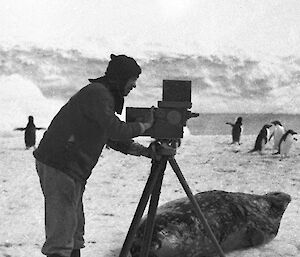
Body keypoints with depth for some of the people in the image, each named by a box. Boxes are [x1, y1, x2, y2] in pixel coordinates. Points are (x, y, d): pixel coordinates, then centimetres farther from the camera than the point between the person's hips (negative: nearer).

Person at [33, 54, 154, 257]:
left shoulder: (105, 95, 18)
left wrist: (146, 151, 14)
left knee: (75, 231, 12)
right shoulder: (97, 93, -13)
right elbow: (117, 130, -20)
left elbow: (114, 139, 22)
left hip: (72, 169, 10)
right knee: (62, 229, -9)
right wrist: (146, 125, -4)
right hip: (58, 166, -10)